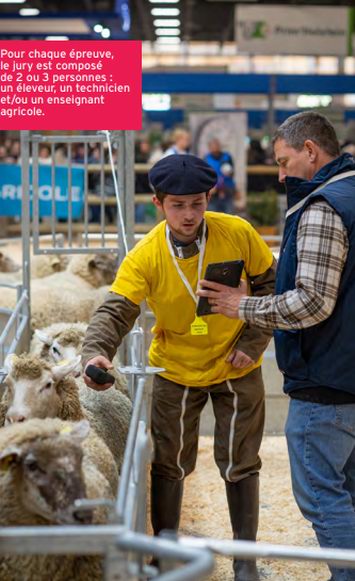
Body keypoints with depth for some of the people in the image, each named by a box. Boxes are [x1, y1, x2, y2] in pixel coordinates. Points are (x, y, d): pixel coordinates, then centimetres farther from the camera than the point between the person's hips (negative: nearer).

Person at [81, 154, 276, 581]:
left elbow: (269, 286, -4)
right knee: (169, 464, 10)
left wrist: (253, 342, -10)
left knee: (239, 464, 7)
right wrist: (96, 352, -44)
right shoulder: (145, 257, -20)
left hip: (236, 369, 0)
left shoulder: (238, 235, -17)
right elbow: (116, 310, -25)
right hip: (176, 371, 0)